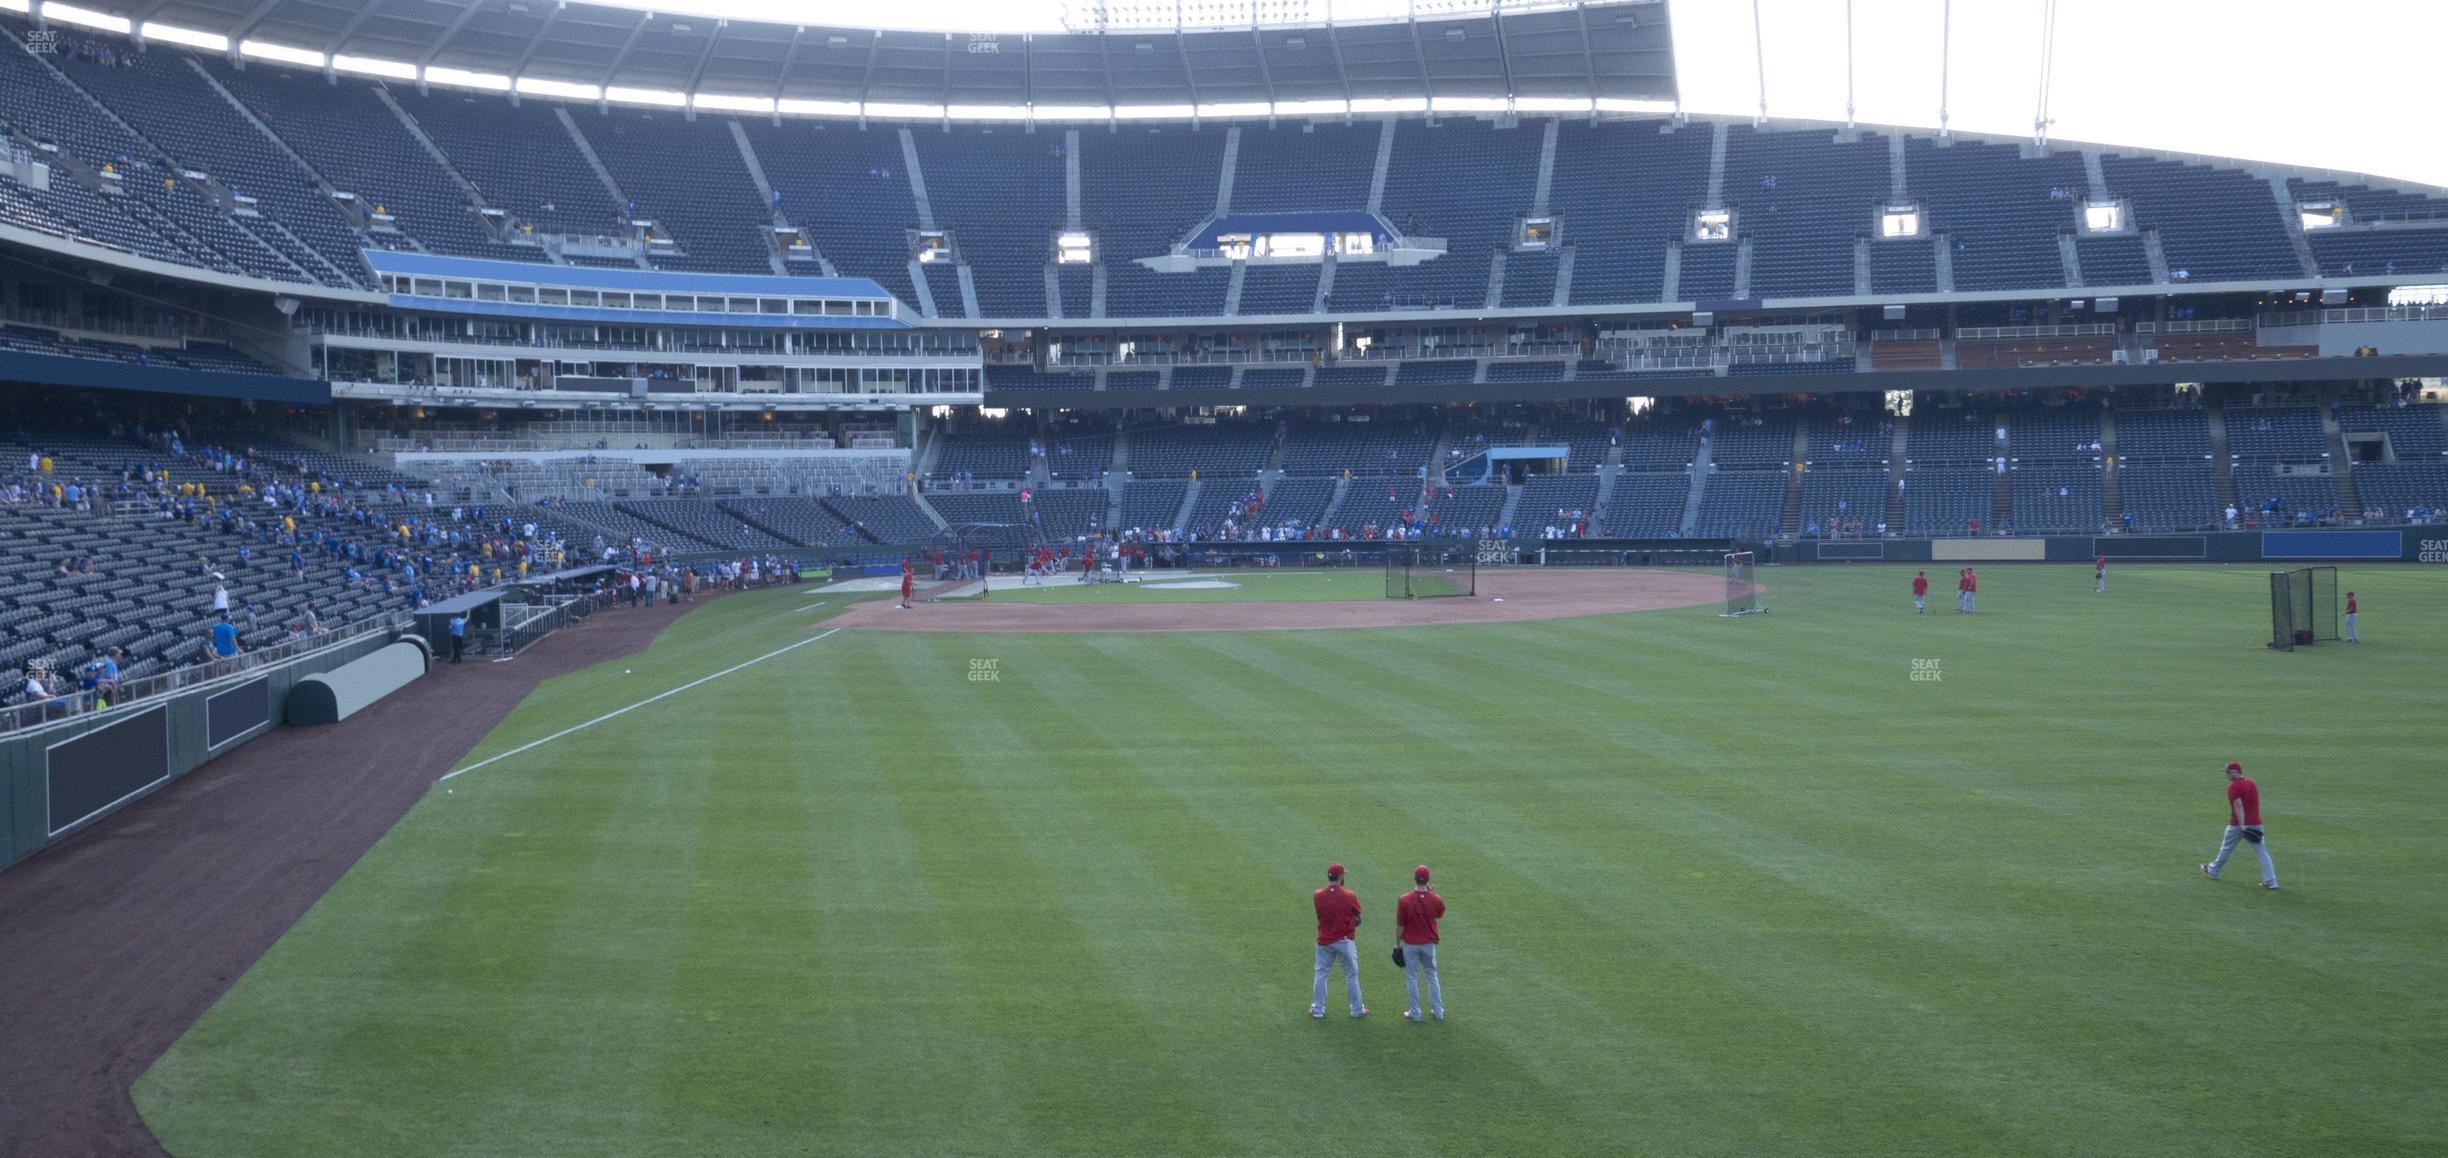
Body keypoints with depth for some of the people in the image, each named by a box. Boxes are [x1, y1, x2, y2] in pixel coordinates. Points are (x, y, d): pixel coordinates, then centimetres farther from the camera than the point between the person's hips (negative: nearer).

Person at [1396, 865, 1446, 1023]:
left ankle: (1415, 1013, 15)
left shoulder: (1404, 900, -18)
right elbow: (1440, 913, 12)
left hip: (1410, 944, -2)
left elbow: (1400, 925, -12)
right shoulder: (1435, 899, -11)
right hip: (1428, 943, 2)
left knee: (1412, 977, 10)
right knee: (1432, 976, 18)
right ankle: (1438, 1011, 21)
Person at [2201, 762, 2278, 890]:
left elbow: (2238, 805, -22)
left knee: (2226, 847, 13)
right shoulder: (2251, 782, 13)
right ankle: (2270, 881, -4)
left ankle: (2212, 871, 29)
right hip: (2256, 824, 6)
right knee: (2262, 852, 2)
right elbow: (2255, 802, 20)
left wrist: (2242, 825, -27)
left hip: (2237, 825, -6)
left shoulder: (2233, 786, -11)